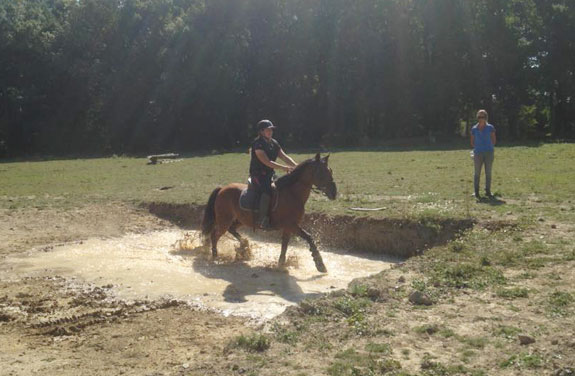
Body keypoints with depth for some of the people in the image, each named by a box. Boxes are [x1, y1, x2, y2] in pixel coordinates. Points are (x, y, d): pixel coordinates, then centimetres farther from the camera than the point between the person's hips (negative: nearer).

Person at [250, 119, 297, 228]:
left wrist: (296, 166, -11)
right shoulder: (257, 144, -14)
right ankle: (262, 220, -30)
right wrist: (284, 168, -28)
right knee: (267, 190, -31)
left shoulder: (274, 143, 11)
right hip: (258, 175, -9)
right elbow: (267, 162, -22)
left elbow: (284, 157, 6)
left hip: (269, 175, 9)